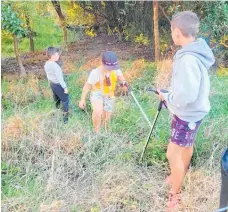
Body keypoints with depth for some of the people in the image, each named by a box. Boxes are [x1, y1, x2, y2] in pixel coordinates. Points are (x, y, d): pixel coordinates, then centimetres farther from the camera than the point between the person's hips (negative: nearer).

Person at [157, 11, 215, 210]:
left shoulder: (188, 59, -31)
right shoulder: (195, 52, -1)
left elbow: (186, 96, -31)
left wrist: (166, 96, -15)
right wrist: (170, 94, 6)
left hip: (188, 114, -10)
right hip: (190, 112, 10)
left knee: (173, 154, -1)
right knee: (187, 145, 25)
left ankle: (175, 196, 14)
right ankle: (180, 178, 47)